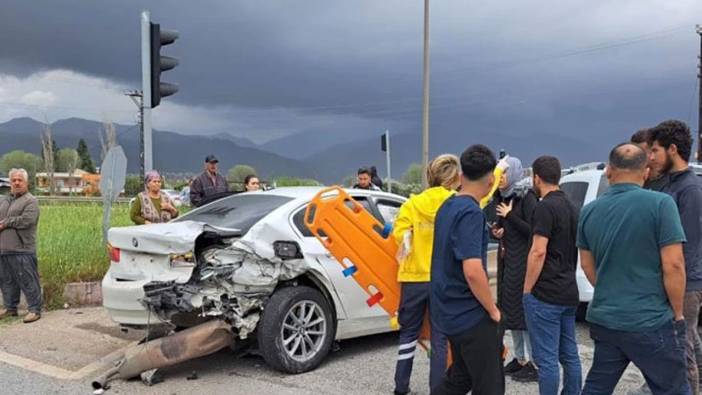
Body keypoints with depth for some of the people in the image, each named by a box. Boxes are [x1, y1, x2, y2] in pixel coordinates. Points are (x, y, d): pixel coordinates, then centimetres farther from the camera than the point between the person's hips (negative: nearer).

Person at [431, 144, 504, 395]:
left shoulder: (447, 206, 8)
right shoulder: (471, 213, -20)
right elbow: (472, 271, -28)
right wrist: (493, 310, -15)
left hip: (450, 311, 9)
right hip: (471, 315, -9)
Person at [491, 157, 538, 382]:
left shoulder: (526, 197, -11)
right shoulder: (502, 198, 11)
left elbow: (533, 231, -18)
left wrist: (510, 216, -16)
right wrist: (497, 232, 2)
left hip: (523, 262, -8)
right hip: (506, 261, 8)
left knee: (525, 309, -5)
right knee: (510, 309, 12)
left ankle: (535, 364, 3)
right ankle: (519, 359, 23)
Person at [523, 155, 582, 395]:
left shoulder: (545, 207, -13)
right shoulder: (570, 207, 14)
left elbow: (538, 252, -19)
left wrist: (527, 290, -12)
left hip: (544, 295, -9)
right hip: (568, 293, 9)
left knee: (546, 359, -3)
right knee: (569, 356, 13)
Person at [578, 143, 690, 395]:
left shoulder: (589, 211, 3)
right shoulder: (660, 204, -12)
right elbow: (673, 266, -14)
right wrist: (677, 313, 0)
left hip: (603, 320, 5)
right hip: (652, 323, -5)